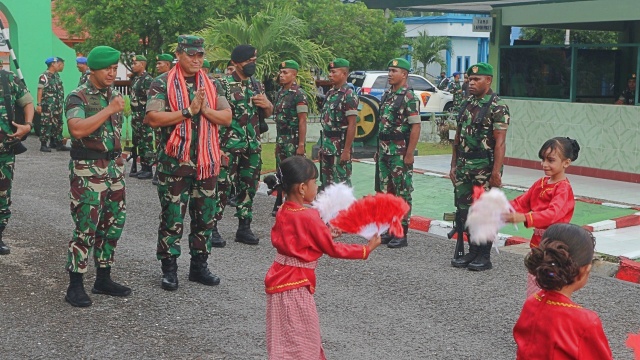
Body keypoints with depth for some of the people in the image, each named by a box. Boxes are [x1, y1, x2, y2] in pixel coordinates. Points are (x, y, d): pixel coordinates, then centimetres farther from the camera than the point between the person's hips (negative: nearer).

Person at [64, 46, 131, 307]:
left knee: (113, 224, 10)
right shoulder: (78, 97, -10)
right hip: (87, 169, -7)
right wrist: (109, 109, -23)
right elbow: (77, 129, -27)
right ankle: (75, 286, 3)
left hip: (114, 167, 7)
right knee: (86, 227, -6)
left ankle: (103, 279, 22)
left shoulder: (114, 94, 13)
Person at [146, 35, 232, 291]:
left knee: (205, 216, 10)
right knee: (172, 217, 0)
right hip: (174, 161, -4)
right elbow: (153, 118, -16)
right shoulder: (162, 83, -3)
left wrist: (206, 110, -13)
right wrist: (188, 111, -17)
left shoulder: (212, 84, 11)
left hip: (207, 161, 5)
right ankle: (169, 268, 13)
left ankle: (199, 266, 23)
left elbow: (227, 118, 5)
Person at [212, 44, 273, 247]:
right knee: (222, 186, -5)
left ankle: (244, 227, 20)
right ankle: (212, 228, 3)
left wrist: (267, 104, -1)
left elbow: (268, 114, 20)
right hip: (229, 145, -6)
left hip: (253, 146, 6)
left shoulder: (258, 85, 13)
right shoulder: (223, 84, -6)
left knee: (248, 186, 10)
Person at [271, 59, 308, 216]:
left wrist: (301, 144, -19)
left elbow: (303, 121, -15)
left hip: (293, 140, -8)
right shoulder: (280, 93, 13)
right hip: (281, 139, 8)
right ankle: (279, 206, 20)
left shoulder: (299, 95, -12)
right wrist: (278, 141, 16)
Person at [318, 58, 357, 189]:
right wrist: (322, 146, 15)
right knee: (326, 184, 13)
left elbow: (352, 125, -16)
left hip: (340, 146, -9)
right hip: (327, 147, 9)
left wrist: (346, 150, -20)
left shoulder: (348, 95, -13)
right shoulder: (330, 93, 13)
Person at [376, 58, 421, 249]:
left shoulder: (409, 97, -11)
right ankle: (389, 229, 20)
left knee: (403, 192, -2)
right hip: (384, 151, 8)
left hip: (400, 152, -8)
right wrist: (379, 149, 17)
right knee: (386, 191, 12)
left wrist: (409, 154, -19)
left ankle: (402, 233, 3)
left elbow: (415, 127, -15)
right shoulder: (387, 95, 14)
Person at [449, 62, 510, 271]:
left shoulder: (497, 107, -9)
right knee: (464, 211, 10)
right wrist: (454, 166, 14)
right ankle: (472, 252, 22)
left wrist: (496, 172, -20)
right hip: (463, 167, 7)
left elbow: (499, 142, -15)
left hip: (485, 167, -7)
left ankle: (484, 256, 9)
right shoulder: (466, 105, 13)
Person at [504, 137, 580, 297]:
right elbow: (522, 202, 9)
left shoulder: (564, 188, -16)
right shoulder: (541, 183, 9)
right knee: (533, 285, 15)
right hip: (538, 242, 8)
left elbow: (553, 213, -31)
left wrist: (524, 218, -44)